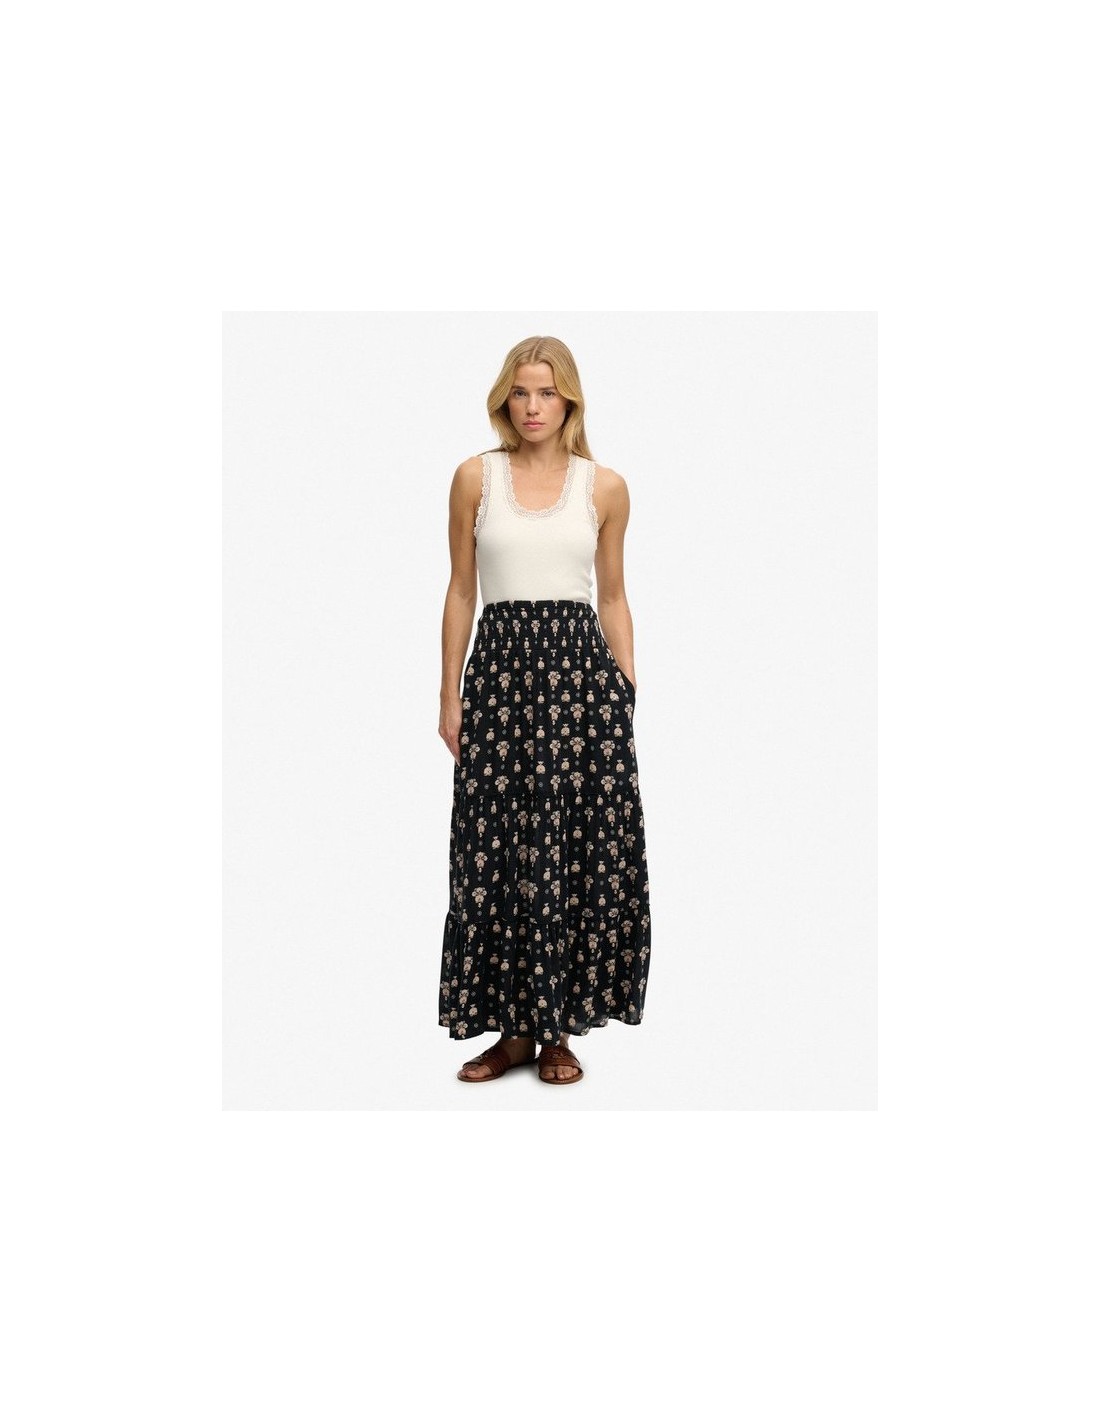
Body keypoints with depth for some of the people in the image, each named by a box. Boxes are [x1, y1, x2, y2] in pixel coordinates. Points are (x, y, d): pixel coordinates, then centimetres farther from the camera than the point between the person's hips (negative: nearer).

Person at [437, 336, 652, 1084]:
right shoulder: (476, 477, 6)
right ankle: (515, 1027, 14)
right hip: (502, 664, 0)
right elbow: (462, 591, 7)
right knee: (499, 850, 1)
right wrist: (450, 693, 3)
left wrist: (628, 691, 5)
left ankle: (558, 1028, 15)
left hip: (580, 664, 0)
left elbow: (613, 596, 10)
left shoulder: (605, 487, 6)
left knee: (578, 847, 1)